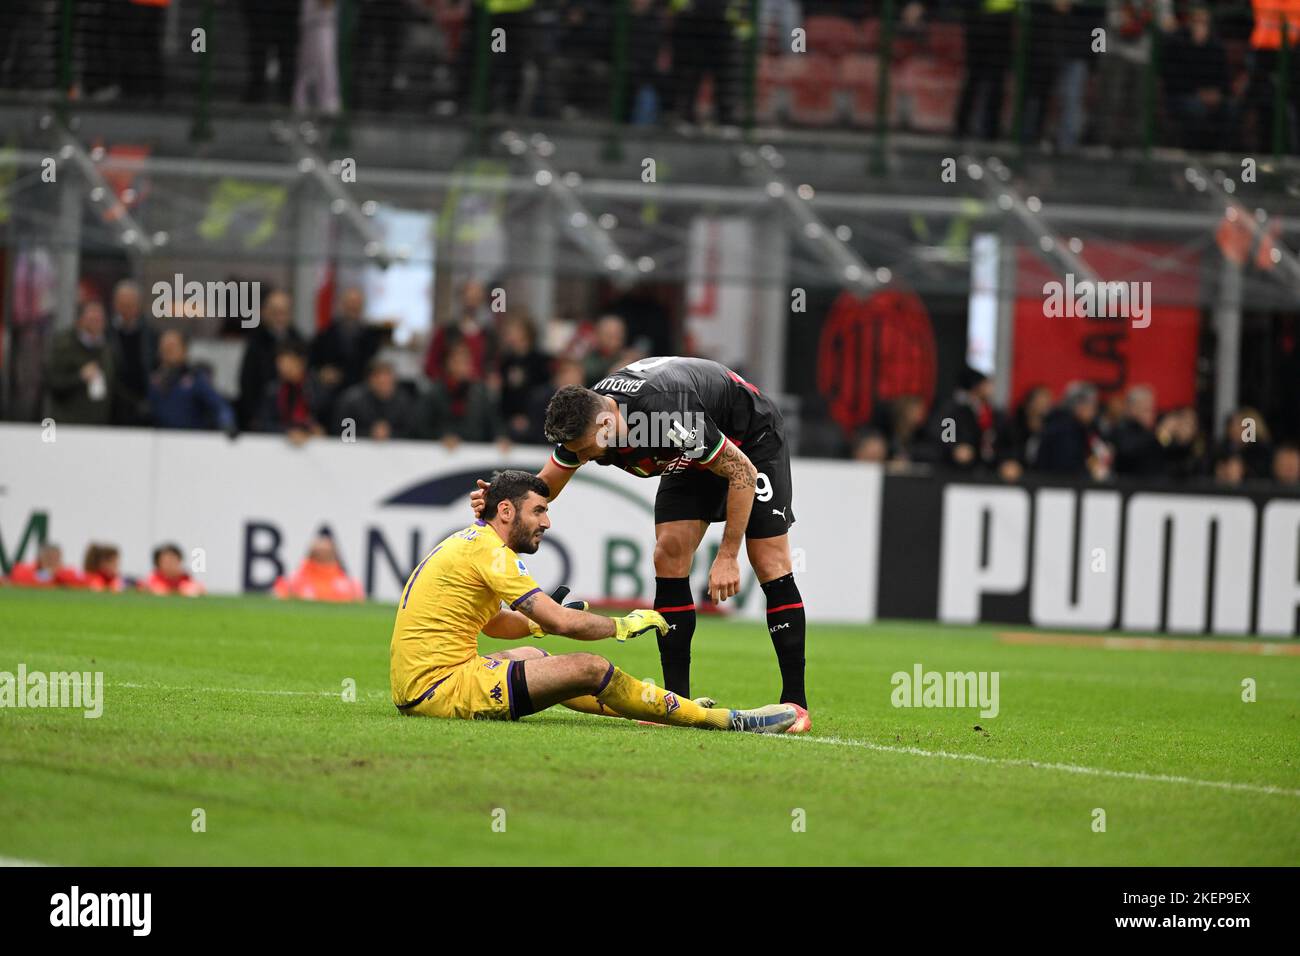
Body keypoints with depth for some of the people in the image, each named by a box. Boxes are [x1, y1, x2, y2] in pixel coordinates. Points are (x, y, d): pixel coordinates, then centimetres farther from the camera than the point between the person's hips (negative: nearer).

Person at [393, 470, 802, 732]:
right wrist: (623, 626, 0)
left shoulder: (467, 541, 18)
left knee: (534, 658, 32)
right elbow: (563, 623, -15)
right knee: (589, 668, -12)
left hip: (412, 688, 10)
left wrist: (541, 621, 17)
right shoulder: (490, 552, -12)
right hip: (437, 689, -10)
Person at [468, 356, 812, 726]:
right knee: (669, 558, -7)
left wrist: (727, 556, -29)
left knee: (769, 563, -12)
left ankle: (795, 704, -8)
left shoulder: (666, 415, -43)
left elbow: (742, 472, -32)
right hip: (694, 456, 7)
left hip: (751, 439, -7)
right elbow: (544, 486, -4)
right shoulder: (583, 419, -22)